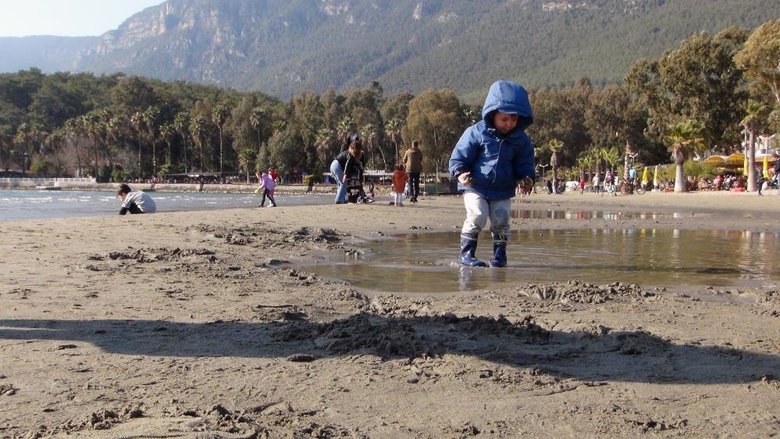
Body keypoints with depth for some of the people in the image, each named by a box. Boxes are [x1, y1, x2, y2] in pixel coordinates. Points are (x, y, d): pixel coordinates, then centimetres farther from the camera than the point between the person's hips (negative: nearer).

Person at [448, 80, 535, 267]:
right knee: (477, 216, -16)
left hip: (503, 191, 3)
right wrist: (460, 173, -24)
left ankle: (499, 255, 15)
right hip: (476, 187, -3)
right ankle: (466, 253, -6)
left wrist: (526, 178, -12)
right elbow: (459, 156, -6)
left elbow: (525, 164, 8)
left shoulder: (521, 140, 0)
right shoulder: (476, 132, -10)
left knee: (501, 220, -2)